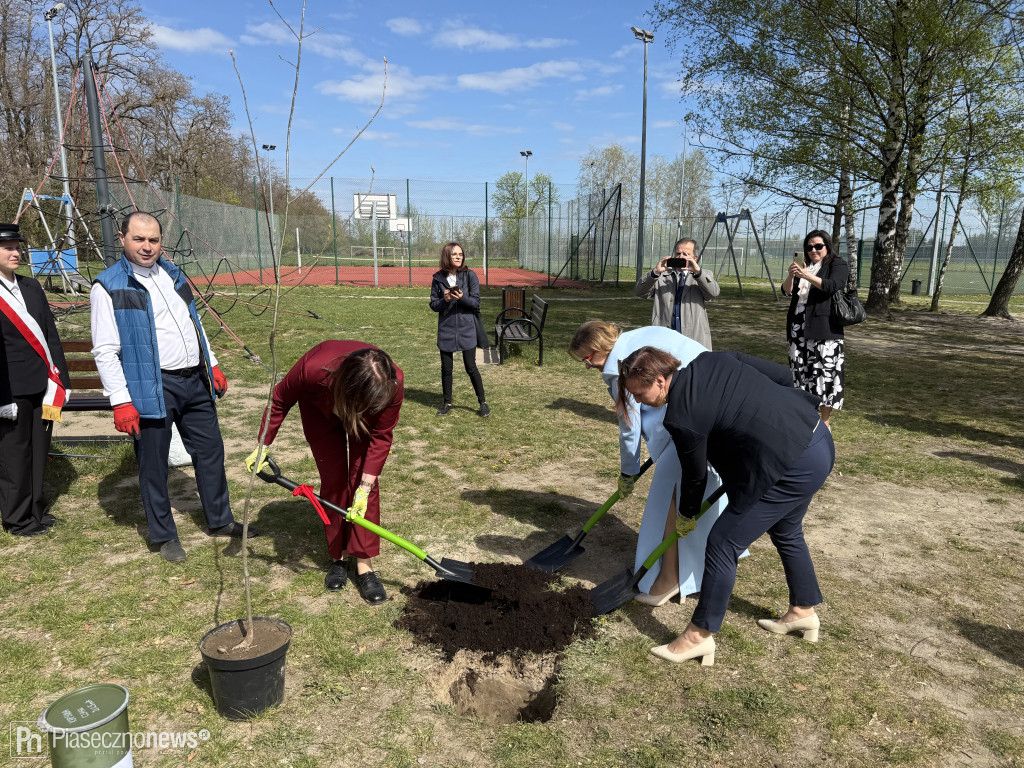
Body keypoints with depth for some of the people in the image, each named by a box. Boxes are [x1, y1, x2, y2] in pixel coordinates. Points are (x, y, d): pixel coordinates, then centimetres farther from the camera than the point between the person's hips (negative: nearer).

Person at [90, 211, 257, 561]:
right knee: (153, 465, 4)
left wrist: (211, 364, 19)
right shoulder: (109, 286, -8)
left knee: (211, 451, 14)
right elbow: (105, 351, -11)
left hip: (195, 381, 7)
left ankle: (220, 520, 29)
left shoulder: (172, 273, 13)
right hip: (151, 389, -6)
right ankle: (164, 535, 21)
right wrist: (121, 402, -17)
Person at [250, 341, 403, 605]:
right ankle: (337, 558, 13)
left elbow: (381, 437, -24)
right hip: (321, 409, 0)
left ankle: (364, 564, 0)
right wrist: (263, 445, -13)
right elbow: (280, 400, -20)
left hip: (365, 419, 1)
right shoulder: (314, 368, -44)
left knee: (362, 480, -8)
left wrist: (365, 487, -26)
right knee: (333, 480, -4)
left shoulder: (394, 384, -40)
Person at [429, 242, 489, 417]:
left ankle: (483, 402, 16)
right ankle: (447, 402, 27)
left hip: (466, 329, -2)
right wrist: (445, 300, -18)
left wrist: (462, 298, -23)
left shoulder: (470, 275, -5)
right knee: (446, 368, 10)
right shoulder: (438, 278, -1)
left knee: (471, 367, 1)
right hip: (446, 329, 2)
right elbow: (433, 305, 3)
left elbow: (476, 303, -5)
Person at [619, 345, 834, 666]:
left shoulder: (681, 417, -17)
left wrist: (687, 516, 16)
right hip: (819, 439, 10)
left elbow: (695, 476, -2)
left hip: (792, 468, -10)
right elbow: (783, 375, 7)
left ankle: (699, 636, 14)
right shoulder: (713, 359, 2)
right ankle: (803, 612, 48)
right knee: (787, 532, 29)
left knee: (722, 543, 2)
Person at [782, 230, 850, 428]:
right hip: (799, 328, 6)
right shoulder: (804, 266, 20)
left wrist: (807, 276, -28)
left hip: (824, 329, -5)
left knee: (824, 371, -7)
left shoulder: (838, 265, 3)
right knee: (800, 371, 5)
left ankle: (825, 421, -1)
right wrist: (791, 275, -10)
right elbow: (787, 291, 10)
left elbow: (831, 286, -16)